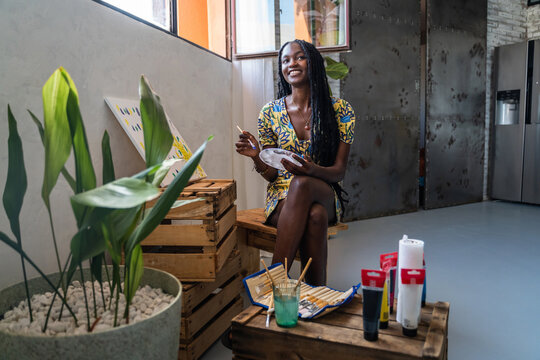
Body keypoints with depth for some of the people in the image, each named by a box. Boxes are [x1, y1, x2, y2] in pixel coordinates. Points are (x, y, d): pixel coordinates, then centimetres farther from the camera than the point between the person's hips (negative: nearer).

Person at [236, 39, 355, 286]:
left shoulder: (340, 110, -1)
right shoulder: (270, 112, 2)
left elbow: (339, 171, -4)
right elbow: (271, 175, 5)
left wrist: (312, 170, -26)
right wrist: (257, 157, -19)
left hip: (325, 196, 0)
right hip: (282, 196, 1)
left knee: (301, 184, -37)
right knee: (315, 216, -36)